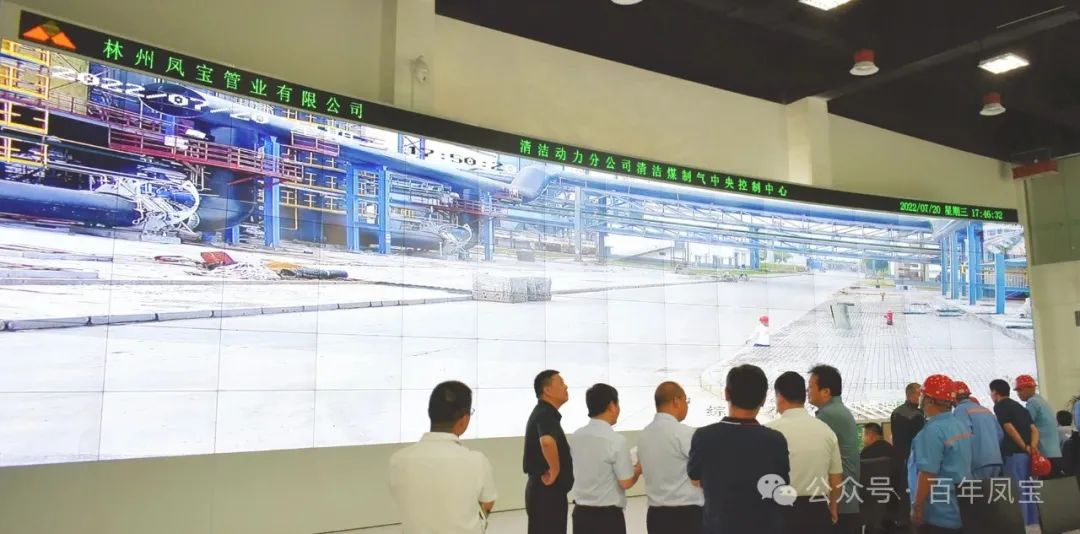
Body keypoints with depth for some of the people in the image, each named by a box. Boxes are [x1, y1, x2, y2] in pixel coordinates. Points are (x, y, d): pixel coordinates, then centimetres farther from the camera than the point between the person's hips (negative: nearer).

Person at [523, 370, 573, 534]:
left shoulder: (545, 413, 13)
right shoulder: (545, 414, -19)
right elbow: (547, 441, -41)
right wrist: (555, 470, -27)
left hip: (547, 490, 10)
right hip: (546, 491, -10)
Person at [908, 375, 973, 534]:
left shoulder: (933, 430, -20)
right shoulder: (960, 426, 11)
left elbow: (927, 474, -23)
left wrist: (917, 507, -17)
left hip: (939, 514, -9)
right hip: (960, 512, 9)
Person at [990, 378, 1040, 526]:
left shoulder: (999, 406, -4)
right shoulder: (1019, 406, 20)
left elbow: (1010, 429, -15)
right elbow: (1034, 429, 10)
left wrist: (1025, 447, -9)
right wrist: (1032, 447, -2)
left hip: (1014, 453, -8)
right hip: (1026, 454, 8)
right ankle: (1032, 522, 16)